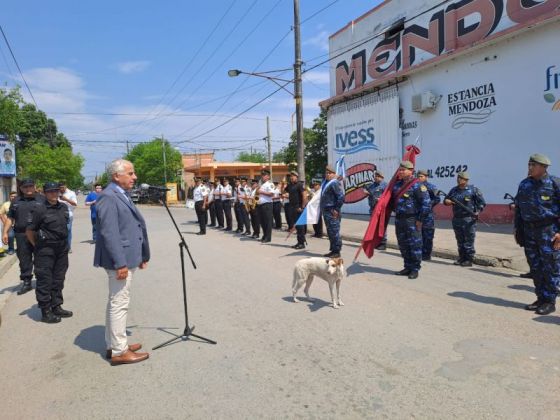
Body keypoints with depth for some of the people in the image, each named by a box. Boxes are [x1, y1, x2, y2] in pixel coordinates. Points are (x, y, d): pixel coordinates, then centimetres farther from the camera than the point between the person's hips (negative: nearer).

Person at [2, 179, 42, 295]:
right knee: (24, 260, 7)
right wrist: (5, 232, 7)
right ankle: (26, 282, 17)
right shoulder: (16, 202, 15)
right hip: (21, 235, 4)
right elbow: (10, 218, 16)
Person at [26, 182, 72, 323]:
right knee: (44, 281, 2)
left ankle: (56, 307, 28)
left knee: (58, 279, 15)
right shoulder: (40, 209, -12)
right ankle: (45, 312, 12)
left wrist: (64, 242, 14)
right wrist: (37, 246, -1)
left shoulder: (63, 208, 6)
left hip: (62, 248, 6)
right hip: (45, 251, -6)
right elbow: (29, 231, -7)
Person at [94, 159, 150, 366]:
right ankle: (119, 351, 10)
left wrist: (142, 256, 16)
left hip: (127, 258, 10)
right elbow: (109, 233, -21)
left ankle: (113, 344, 29)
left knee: (116, 303, 17)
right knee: (119, 304, -1)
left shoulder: (123, 195, 14)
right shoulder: (108, 197, -15)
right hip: (120, 260, -10)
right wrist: (120, 263, -22)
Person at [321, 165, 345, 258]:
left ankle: (337, 251, 1)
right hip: (326, 211, 10)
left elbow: (341, 197, -20)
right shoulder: (327, 183, 17)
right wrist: (323, 209, 18)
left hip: (332, 212, -10)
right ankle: (333, 250, 24)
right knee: (330, 232, 15)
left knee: (334, 232, -5)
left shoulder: (335, 183, -12)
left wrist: (336, 209, -18)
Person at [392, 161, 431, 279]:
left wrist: (420, 220, -13)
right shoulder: (397, 185, 12)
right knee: (403, 245, 13)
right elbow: (393, 200, 24)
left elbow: (426, 203, -13)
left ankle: (415, 269, 8)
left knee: (414, 245, -1)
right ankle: (408, 267, 25)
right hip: (399, 220, 8)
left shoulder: (417, 185, -10)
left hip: (412, 220, -8)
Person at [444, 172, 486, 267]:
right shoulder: (454, 190, 12)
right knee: (460, 241, 11)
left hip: (469, 219, -5)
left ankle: (469, 260, 4)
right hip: (456, 219, 5)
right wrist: (447, 201, -4)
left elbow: (482, 202, -1)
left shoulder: (473, 190, -2)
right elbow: (446, 200, 19)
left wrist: (478, 211, -14)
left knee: (468, 241, -3)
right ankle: (462, 258, 20)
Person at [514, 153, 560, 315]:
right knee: (535, 267, 11)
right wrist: (518, 230, 13)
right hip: (529, 231, 6)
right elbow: (518, 209, 16)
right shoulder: (524, 184, 11)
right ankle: (541, 299, 22)